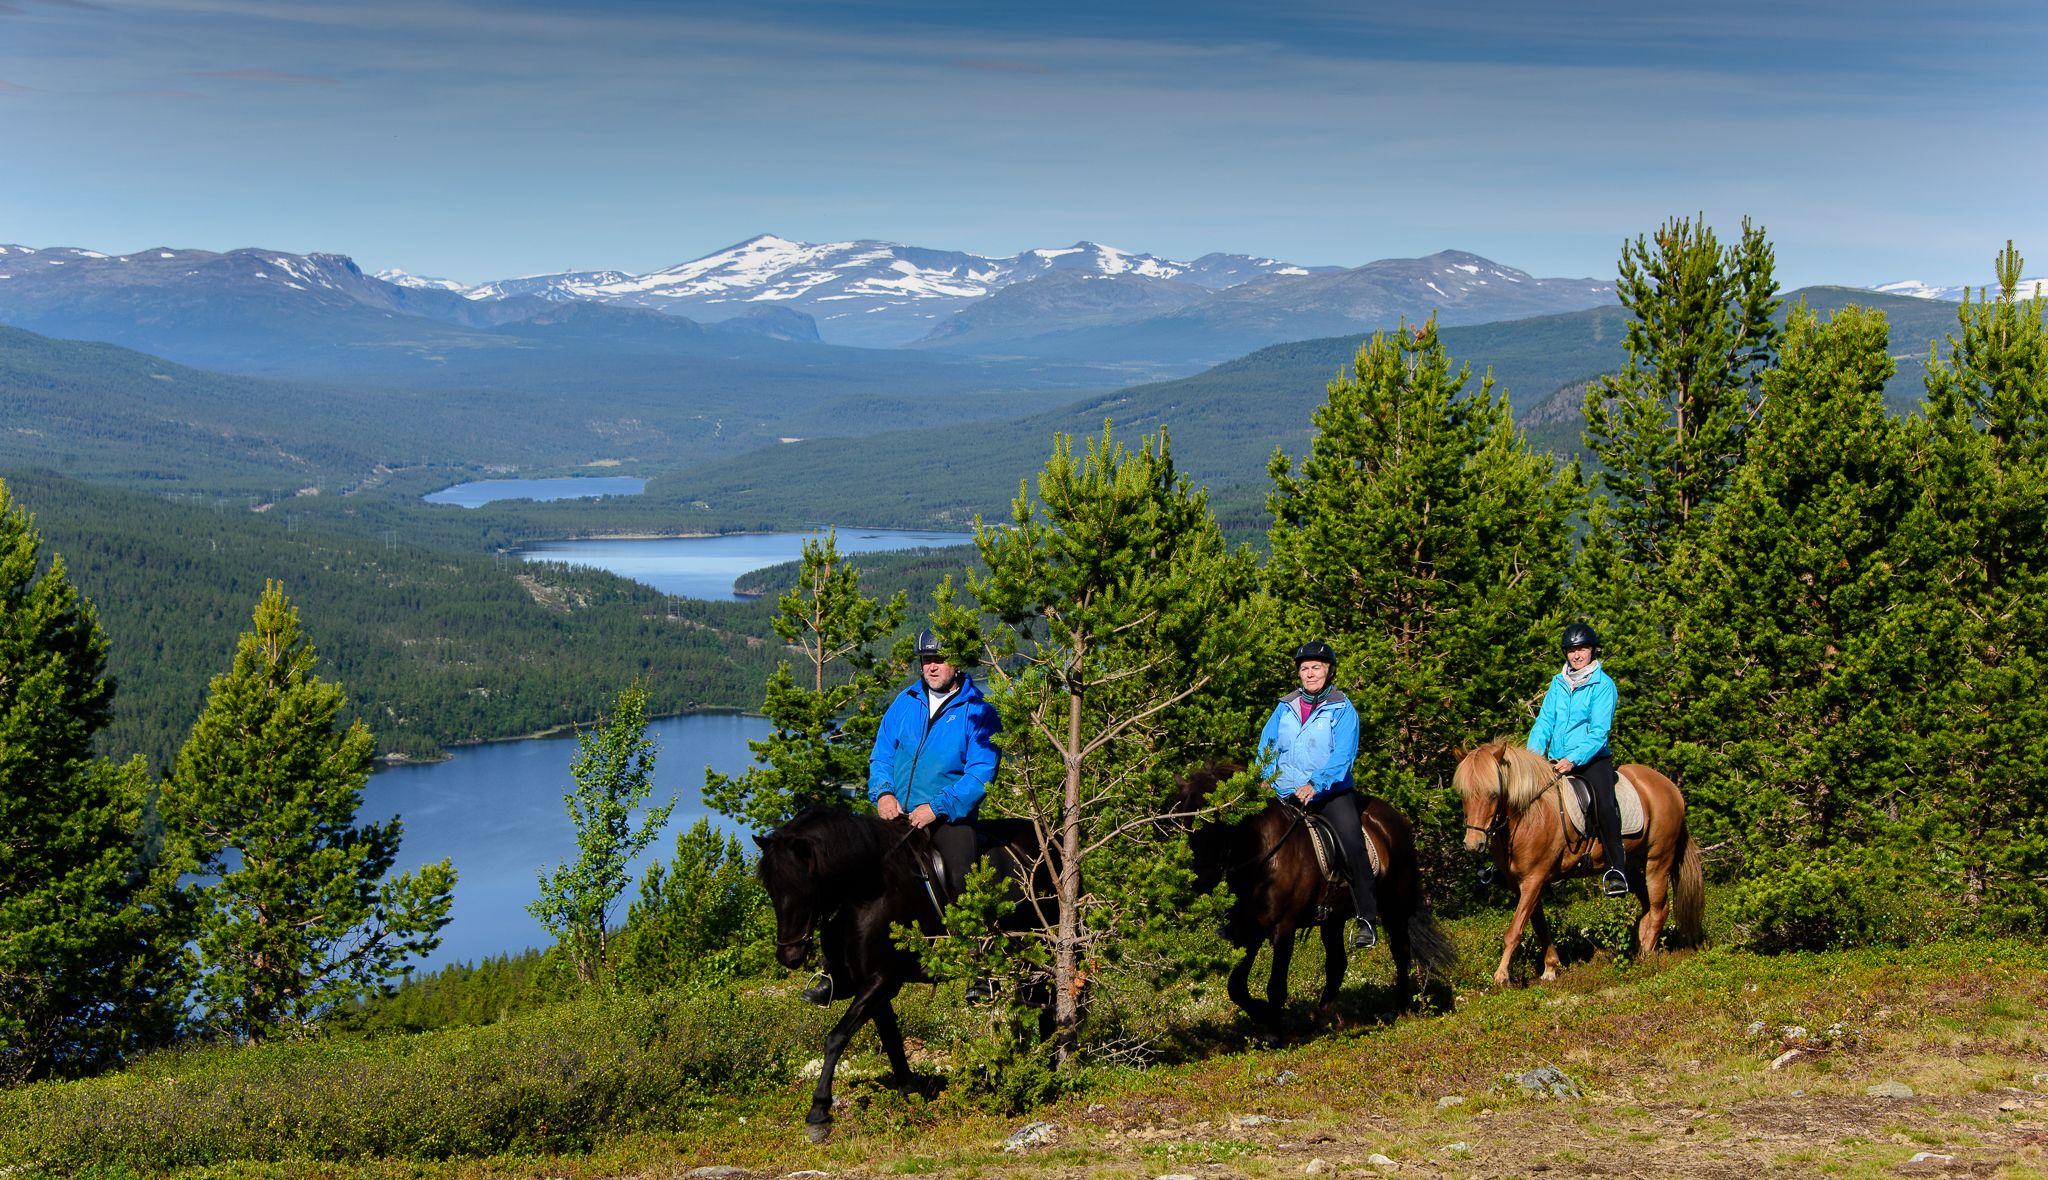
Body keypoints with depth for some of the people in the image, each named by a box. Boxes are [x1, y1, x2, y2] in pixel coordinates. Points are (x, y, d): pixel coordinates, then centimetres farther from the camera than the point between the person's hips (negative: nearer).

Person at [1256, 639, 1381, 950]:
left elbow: (1344, 755, -14)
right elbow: (1266, 747, 10)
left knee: (1353, 846, -21)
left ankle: (1367, 920, -15)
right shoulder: (1285, 707, 9)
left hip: (1331, 793, -3)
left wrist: (1315, 785, -27)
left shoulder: (1342, 709, -3)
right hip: (1287, 794, 4)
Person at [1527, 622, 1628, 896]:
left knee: (1604, 802, -30)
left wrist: (1574, 760, -24)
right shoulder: (1558, 683, 12)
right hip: (1556, 761, 6)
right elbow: (1544, 722, 8)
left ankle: (1617, 868, -27)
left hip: (1592, 759, -5)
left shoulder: (1603, 685, -4)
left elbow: (1599, 732, -11)